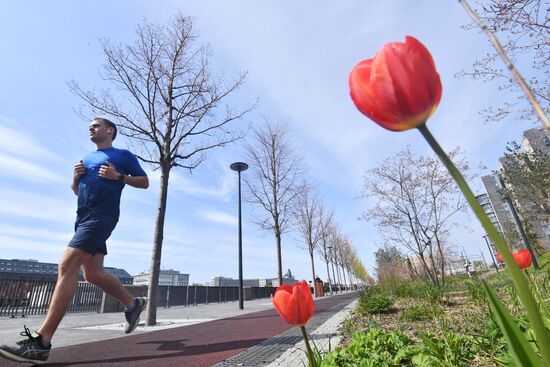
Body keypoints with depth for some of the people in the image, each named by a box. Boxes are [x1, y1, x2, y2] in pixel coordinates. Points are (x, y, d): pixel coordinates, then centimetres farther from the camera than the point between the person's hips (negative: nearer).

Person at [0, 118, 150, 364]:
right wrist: (75, 177, 7)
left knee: (66, 266, -18)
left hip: (102, 216, -8)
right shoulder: (87, 158, 25)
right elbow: (76, 191, 28)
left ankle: (41, 342, -15)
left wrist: (118, 176, -11)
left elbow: (144, 182, 3)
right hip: (83, 217, 8)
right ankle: (133, 304, 25)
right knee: (93, 274, 8)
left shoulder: (123, 155, 5)